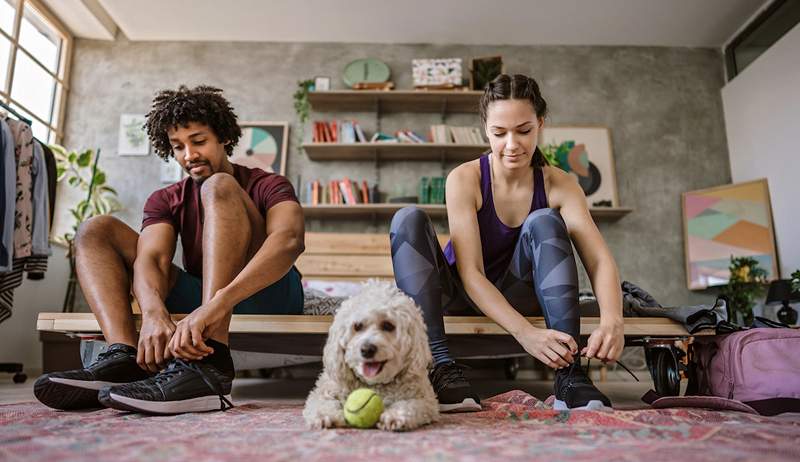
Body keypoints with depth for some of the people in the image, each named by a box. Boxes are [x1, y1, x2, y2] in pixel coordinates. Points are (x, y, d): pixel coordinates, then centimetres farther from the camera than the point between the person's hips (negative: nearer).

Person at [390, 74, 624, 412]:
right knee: (408, 219, -25)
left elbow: (600, 261, -20)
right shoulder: (464, 179, -18)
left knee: (544, 222, -25)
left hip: (516, 295, 1)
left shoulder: (559, 185, -10)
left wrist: (612, 320, -41)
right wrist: (525, 333, -40)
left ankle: (569, 374, -33)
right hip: (461, 295, -1)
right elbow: (470, 273, -26)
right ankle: (439, 366, -38)